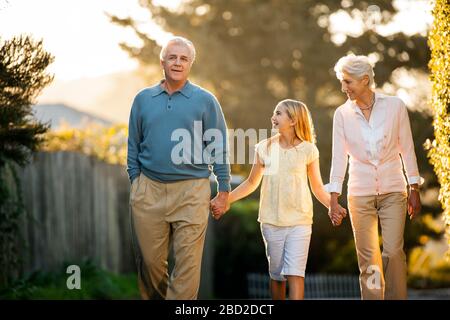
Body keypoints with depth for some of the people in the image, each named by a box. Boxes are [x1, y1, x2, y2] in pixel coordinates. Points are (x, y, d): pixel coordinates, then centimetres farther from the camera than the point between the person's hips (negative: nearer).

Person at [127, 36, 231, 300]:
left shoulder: (205, 101, 4)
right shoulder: (143, 99, 11)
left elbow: (219, 149, 4)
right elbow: (134, 146, 15)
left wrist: (224, 190, 0)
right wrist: (135, 182, 8)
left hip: (191, 191, -2)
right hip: (149, 190, 2)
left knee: (188, 263, -6)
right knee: (149, 260, 6)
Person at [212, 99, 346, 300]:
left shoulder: (308, 150, -1)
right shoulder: (265, 148, 4)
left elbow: (317, 188, 5)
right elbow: (251, 183, 12)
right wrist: (225, 200, 3)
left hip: (299, 221, -2)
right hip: (271, 221, 2)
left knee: (295, 273, -12)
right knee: (276, 274, 8)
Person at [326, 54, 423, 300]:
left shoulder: (394, 106, -3)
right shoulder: (342, 114, 0)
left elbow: (407, 149, 2)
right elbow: (339, 157, 0)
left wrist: (414, 190, 2)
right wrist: (333, 197, -4)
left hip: (393, 191, -1)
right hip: (360, 194, 1)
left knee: (393, 252, -10)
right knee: (368, 258, 1)